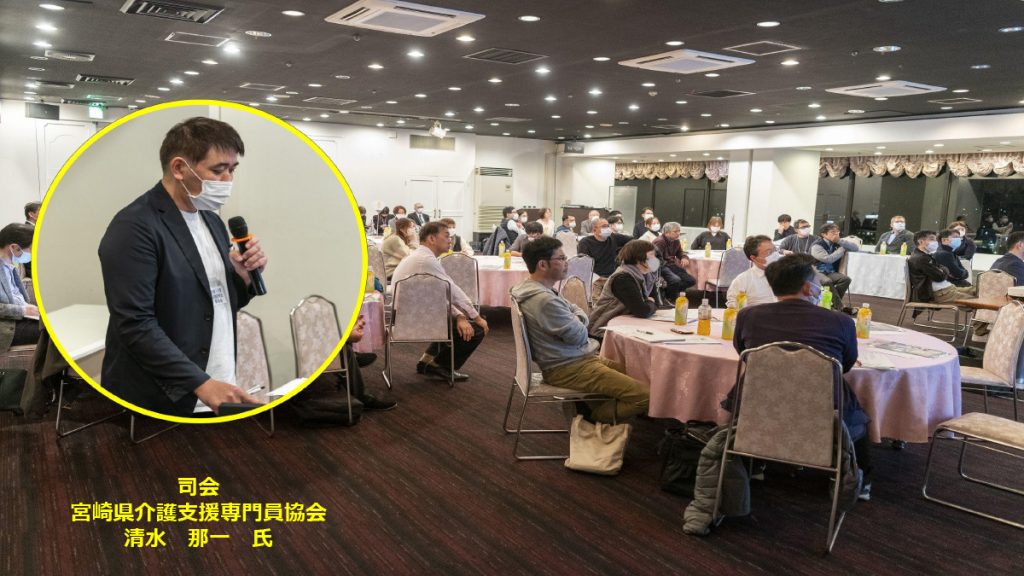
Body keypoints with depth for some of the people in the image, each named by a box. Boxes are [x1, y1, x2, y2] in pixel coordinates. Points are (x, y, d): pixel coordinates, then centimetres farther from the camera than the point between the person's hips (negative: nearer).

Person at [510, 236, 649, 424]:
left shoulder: (542, 290, 9)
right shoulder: (544, 300, -24)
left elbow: (580, 313, 14)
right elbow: (579, 336, -18)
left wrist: (576, 321, -8)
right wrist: (576, 323, 3)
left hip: (576, 358, 11)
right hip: (568, 369, -11)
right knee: (645, 395, -14)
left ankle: (587, 408, 14)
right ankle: (591, 417, 2)